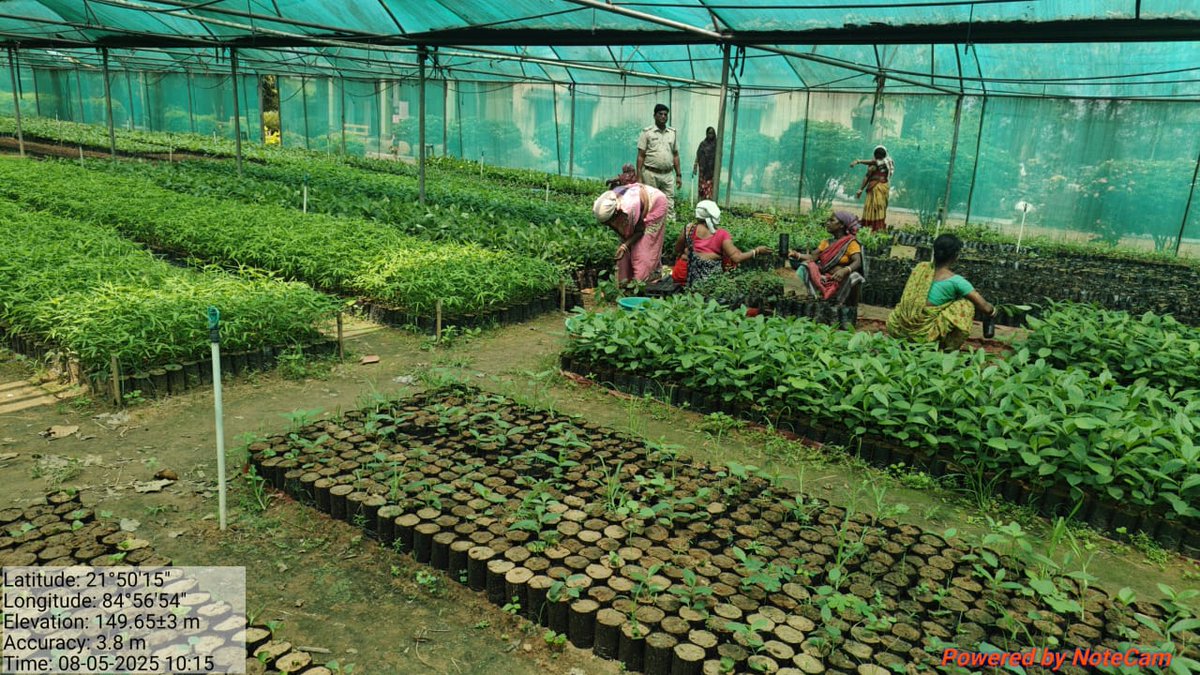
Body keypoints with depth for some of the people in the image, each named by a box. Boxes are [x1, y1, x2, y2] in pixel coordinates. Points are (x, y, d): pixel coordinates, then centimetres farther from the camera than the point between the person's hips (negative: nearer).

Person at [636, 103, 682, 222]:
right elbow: (641, 156, -4)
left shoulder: (672, 133, 11)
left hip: (667, 175, 4)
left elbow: (675, 155, 15)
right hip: (651, 174, -4)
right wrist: (639, 177, -10)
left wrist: (679, 175, 9)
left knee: (669, 205, 2)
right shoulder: (647, 132, -1)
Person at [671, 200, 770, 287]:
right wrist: (756, 251, 1)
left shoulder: (689, 229, 0)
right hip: (711, 274, 0)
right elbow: (736, 258, -10)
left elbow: (677, 251, 10)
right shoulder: (722, 234, -4)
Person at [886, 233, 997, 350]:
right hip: (923, 335, -6)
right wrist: (991, 310, 20)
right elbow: (985, 308, -5)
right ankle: (949, 347, 11)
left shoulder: (921, 267, 5)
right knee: (966, 305, 5)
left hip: (895, 329, 6)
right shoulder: (955, 281, -9)